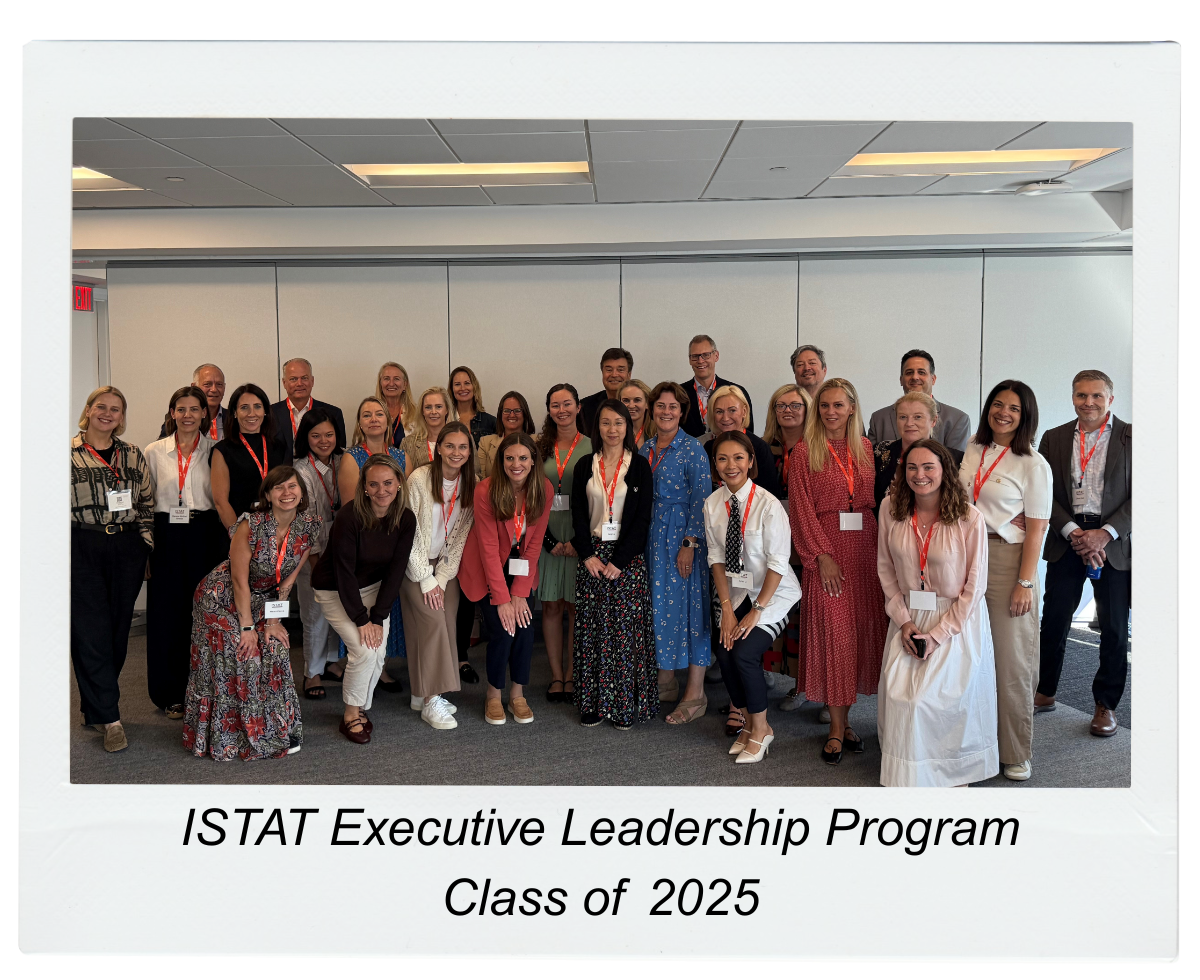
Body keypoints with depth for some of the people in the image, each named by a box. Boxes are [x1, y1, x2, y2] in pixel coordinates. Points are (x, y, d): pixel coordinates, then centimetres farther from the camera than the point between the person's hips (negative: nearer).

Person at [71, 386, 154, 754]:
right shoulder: (68, 454, 0)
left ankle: (94, 709, 23)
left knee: (118, 630, 7)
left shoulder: (133, 456, 11)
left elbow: (147, 504, 15)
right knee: (91, 632, -6)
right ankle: (109, 718, -2)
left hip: (127, 550, 4)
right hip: (81, 551, -4)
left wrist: (146, 543, 8)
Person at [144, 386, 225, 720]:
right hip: (166, 537, 1)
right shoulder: (154, 452, 7)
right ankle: (171, 695, 15)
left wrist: (226, 538, 1)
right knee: (167, 612, 2)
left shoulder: (215, 451, 5)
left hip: (205, 535, 0)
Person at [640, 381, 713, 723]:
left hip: (683, 537, -6)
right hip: (651, 538, 6)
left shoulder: (692, 450, -9)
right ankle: (666, 682, 24)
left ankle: (695, 694, 3)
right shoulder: (644, 450, 9)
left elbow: (701, 500, -13)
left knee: (688, 603, -4)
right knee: (658, 605, 11)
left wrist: (689, 544, -17)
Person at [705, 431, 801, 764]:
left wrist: (757, 610, -18)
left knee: (744, 653, -19)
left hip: (774, 593, -4)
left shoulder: (768, 504, -19)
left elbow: (778, 563, -17)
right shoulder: (713, 504, -4)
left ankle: (761, 729, 6)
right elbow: (717, 558, -1)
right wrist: (727, 608, -9)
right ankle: (749, 723, 16)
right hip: (737, 591, 5)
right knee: (725, 653, -11)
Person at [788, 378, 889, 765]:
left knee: (862, 632, 5)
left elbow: (876, 499, 16)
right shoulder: (805, 451, 0)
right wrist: (822, 555, -11)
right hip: (826, 549, -4)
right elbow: (801, 507, -5)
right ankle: (837, 728, 3)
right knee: (833, 634, -4)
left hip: (865, 547, 4)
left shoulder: (865, 448, 12)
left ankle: (844, 718, 16)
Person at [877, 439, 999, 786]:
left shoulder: (969, 519, -14)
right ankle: (903, 775, 10)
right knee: (897, 693, -8)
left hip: (958, 620, -3)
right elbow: (886, 569, 4)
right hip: (909, 618, 3)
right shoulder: (891, 510, -4)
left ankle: (952, 772, 11)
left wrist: (938, 635, -12)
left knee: (930, 698, -12)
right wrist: (903, 621, -4)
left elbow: (975, 586, -10)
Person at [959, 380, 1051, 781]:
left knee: (1011, 658, 1)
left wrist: (1025, 583, -12)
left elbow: (1036, 529, -8)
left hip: (1007, 560, -4)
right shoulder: (973, 450, 10)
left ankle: (1017, 753, 15)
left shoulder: (1033, 464, -6)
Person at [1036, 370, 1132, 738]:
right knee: (1054, 621, 7)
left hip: (1113, 543, -1)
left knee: (1115, 628, 5)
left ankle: (1106, 704, 19)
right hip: (1067, 540, 2)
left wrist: (1105, 534, -15)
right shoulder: (1054, 439, 7)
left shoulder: (1130, 437, 1)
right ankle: (1044, 693, 23)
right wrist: (1073, 532, -11)